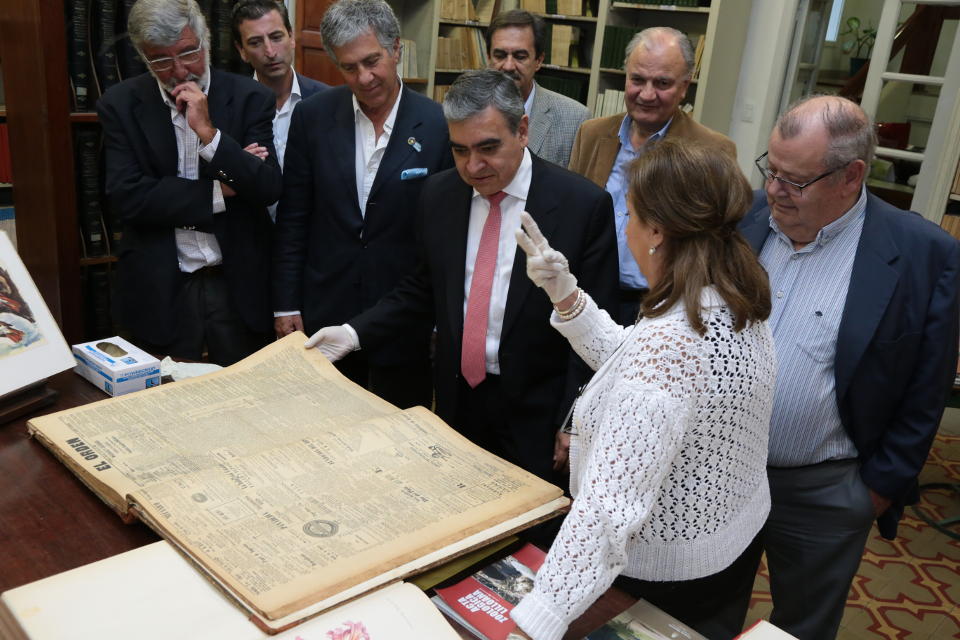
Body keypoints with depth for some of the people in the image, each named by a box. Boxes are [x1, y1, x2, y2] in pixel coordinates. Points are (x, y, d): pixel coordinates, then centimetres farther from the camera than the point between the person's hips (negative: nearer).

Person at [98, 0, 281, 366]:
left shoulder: (249, 98, -3)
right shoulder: (120, 104, -2)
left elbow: (269, 189, -11)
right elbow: (127, 197, -11)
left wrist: (208, 132, -22)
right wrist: (220, 192, -13)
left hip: (239, 285, 0)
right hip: (160, 290, 0)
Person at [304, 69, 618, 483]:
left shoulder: (585, 205, -14)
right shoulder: (439, 194, 0)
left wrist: (572, 427, -12)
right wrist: (354, 333, -2)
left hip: (534, 417, -3)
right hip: (457, 401, 4)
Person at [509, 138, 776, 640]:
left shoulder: (668, 340, -35)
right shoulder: (737, 305, -5)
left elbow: (610, 503, -38)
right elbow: (630, 363, 7)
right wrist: (566, 295, -3)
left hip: (663, 576, -8)